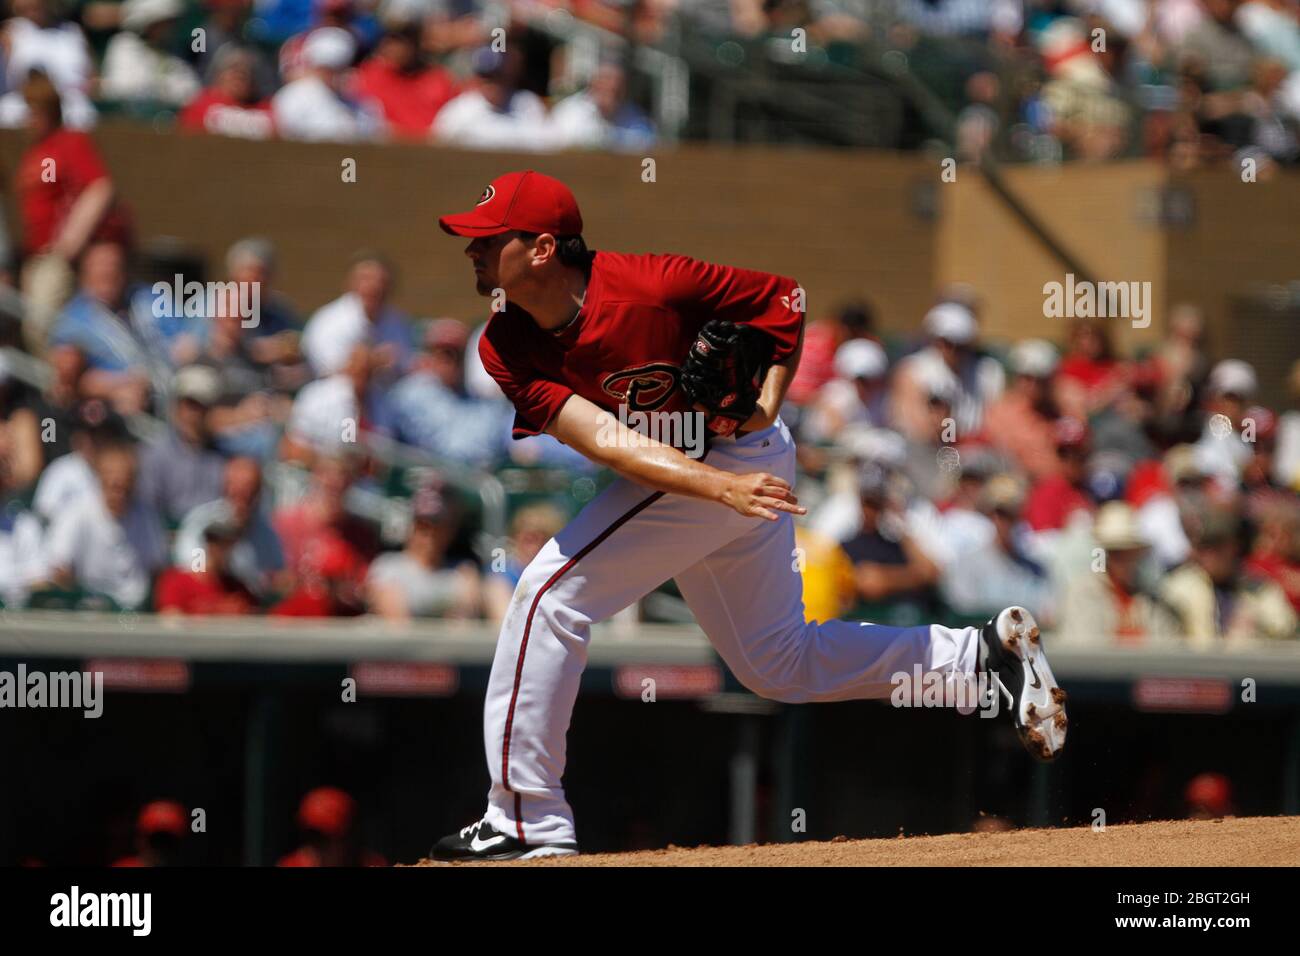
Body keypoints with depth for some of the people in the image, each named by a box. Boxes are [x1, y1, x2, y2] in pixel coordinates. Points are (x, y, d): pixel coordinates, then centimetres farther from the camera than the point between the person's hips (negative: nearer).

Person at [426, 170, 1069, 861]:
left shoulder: (644, 287, -26)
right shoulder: (505, 349, -11)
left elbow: (784, 297, -10)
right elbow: (604, 441, -22)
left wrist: (767, 403, -21)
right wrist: (723, 487, -35)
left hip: (729, 458, -7)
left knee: (551, 592, -15)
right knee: (779, 666, 18)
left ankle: (526, 823, -12)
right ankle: (985, 653, 25)